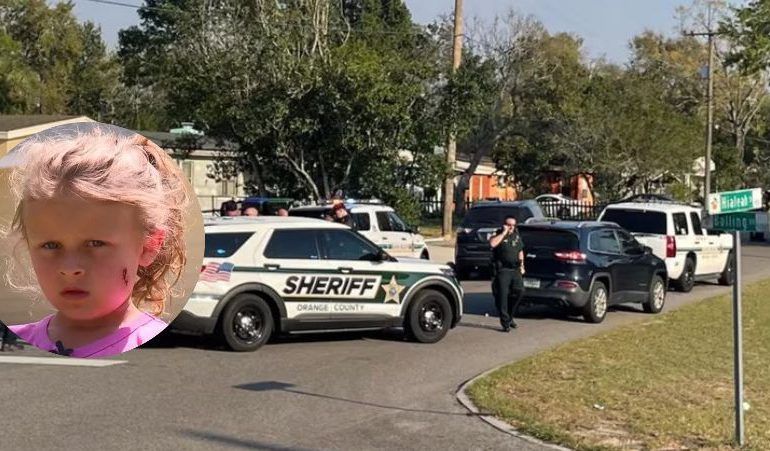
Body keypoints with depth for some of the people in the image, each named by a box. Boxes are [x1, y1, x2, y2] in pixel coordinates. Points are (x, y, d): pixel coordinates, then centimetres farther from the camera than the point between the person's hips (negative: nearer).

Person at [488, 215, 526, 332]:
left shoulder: (517, 235, 17)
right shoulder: (498, 235, -2)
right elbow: (492, 243, -25)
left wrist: (522, 265, 18)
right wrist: (504, 233, -18)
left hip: (515, 270, 5)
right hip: (502, 270, -5)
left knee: (519, 291, -8)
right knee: (502, 295, -5)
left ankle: (510, 316, 12)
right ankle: (505, 322, 2)